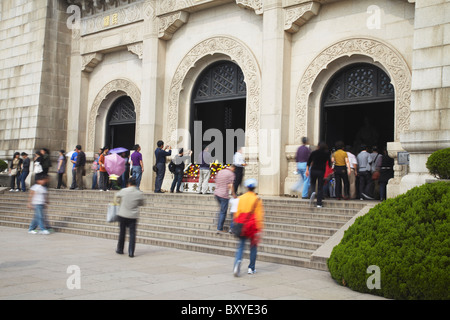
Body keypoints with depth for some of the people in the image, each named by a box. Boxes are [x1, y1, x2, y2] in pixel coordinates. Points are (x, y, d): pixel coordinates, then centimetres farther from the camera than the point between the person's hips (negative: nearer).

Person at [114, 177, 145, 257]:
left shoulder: (124, 191, -6)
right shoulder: (140, 193, -5)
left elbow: (117, 195, 13)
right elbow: (142, 203, 9)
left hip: (122, 215, 1)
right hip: (133, 216, 0)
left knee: (122, 232, 14)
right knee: (132, 234, 2)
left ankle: (120, 249, 27)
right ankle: (131, 252, -3)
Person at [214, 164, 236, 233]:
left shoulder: (220, 172, 14)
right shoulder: (231, 174, -8)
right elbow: (230, 186, -15)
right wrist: (234, 194, -4)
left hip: (216, 193, 7)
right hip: (224, 195, -7)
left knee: (221, 210, 24)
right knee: (223, 212, 1)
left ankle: (219, 226, 24)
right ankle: (219, 229, 2)